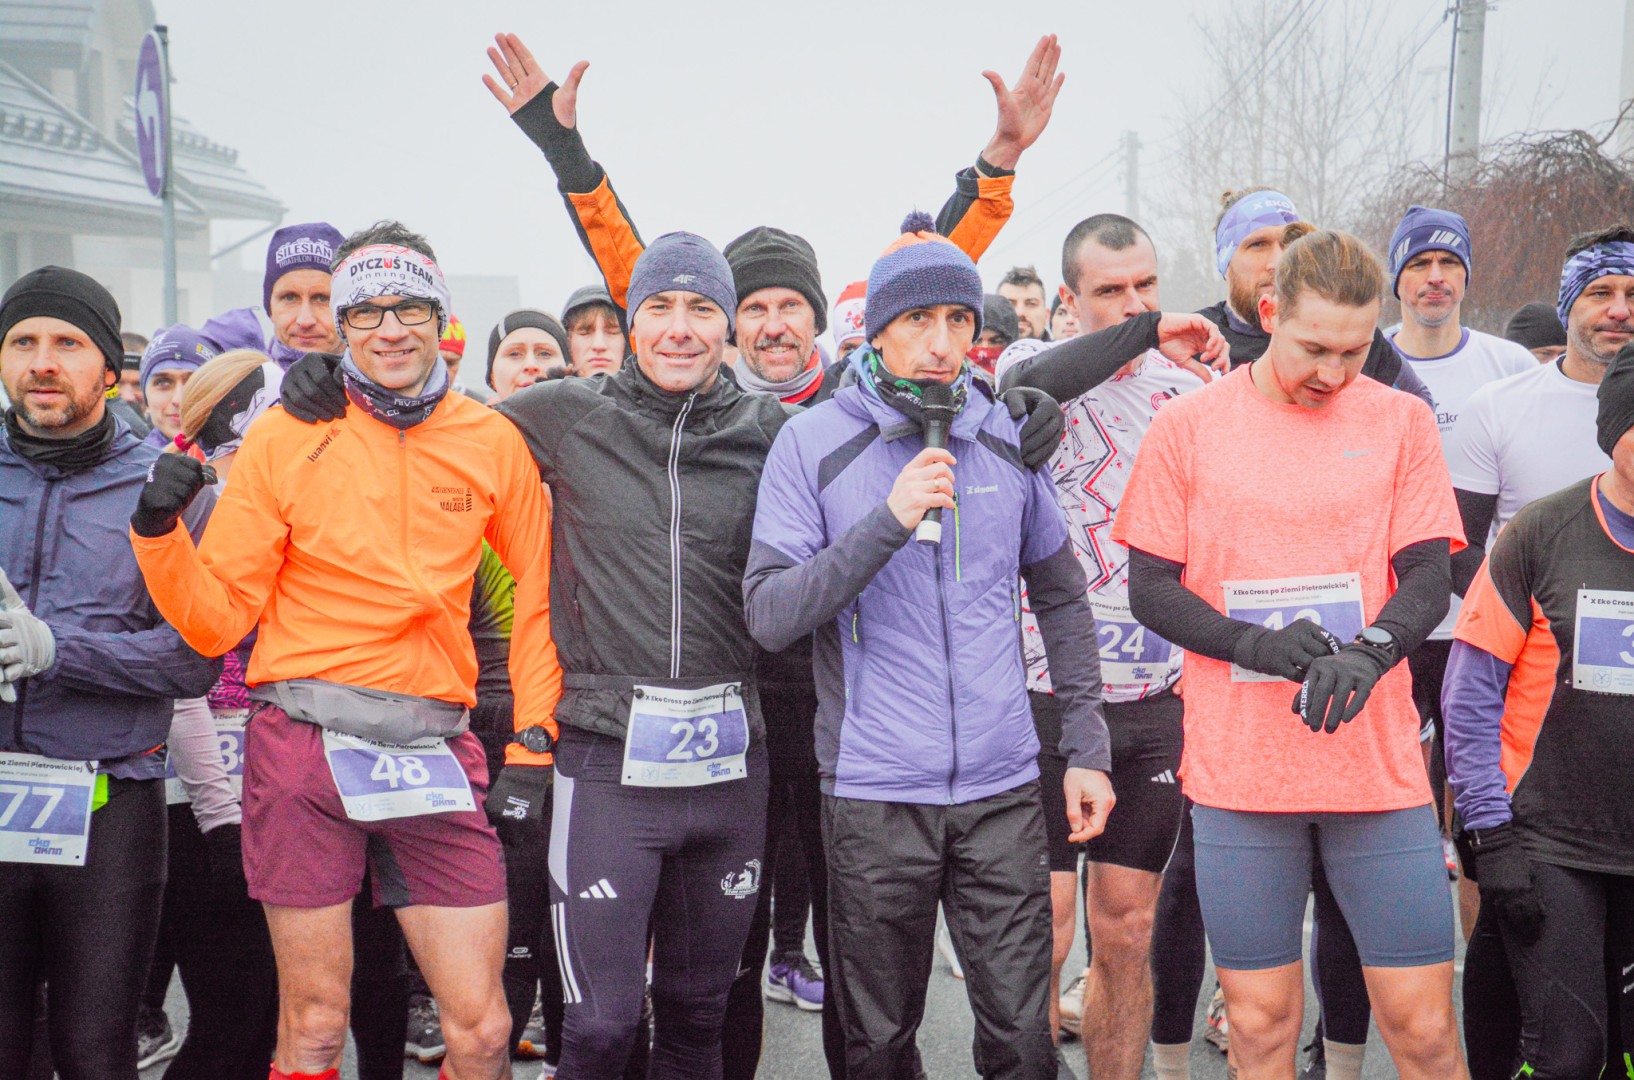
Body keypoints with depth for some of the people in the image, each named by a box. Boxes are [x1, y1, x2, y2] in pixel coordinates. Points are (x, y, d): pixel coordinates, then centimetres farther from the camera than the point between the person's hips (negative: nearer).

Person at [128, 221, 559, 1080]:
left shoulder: (492, 442, 5)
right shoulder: (284, 438, 0)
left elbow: (538, 591, 14)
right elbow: (218, 620, 1)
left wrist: (533, 738, 7)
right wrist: (160, 533, -16)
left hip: (435, 751, 2)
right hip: (305, 745, -1)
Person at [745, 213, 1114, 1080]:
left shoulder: (1007, 437, 6)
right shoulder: (814, 442, -5)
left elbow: (1062, 598, 15)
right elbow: (768, 616, -12)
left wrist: (1087, 747, 10)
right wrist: (888, 522, -21)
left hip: (1003, 789, 2)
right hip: (873, 794, -2)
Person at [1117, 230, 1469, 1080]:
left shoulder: (1401, 422, 4)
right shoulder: (1186, 426, 0)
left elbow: (1428, 580, 2)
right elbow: (1149, 589, 1)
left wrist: (1367, 653, -19)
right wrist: (1255, 644, -16)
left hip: (1379, 764, 1)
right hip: (1237, 766, 0)